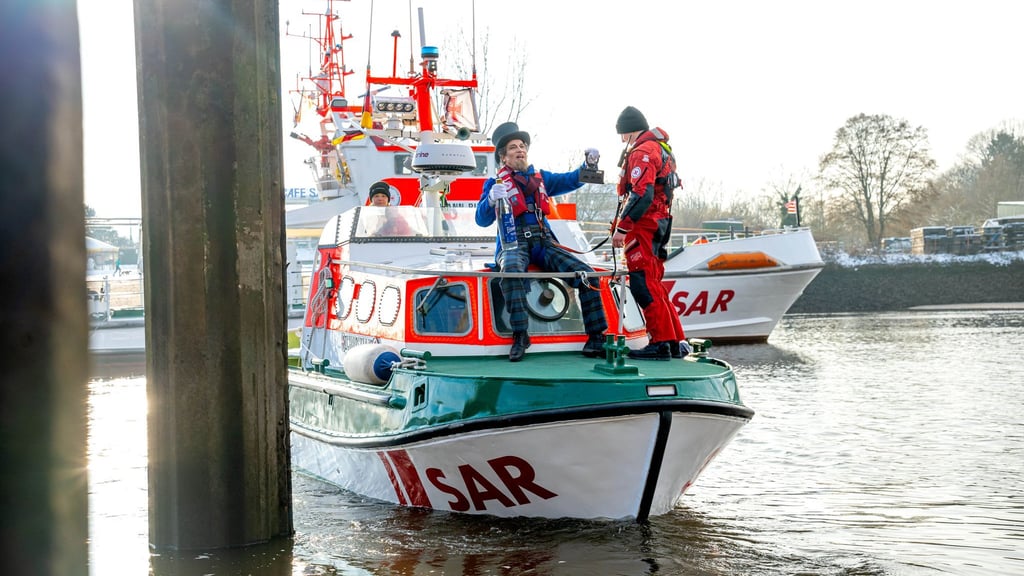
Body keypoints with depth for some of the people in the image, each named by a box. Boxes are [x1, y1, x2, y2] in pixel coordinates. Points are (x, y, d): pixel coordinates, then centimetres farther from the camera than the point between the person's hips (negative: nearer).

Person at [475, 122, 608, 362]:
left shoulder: (540, 178, 22)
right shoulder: (495, 183, 8)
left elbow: (571, 180, 13)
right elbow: (482, 220, -3)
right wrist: (491, 199, -24)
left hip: (544, 243, 4)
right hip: (514, 244, -4)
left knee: (585, 274, -15)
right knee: (512, 271, -39)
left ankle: (597, 336, -10)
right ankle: (520, 336, -35)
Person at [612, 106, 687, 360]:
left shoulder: (642, 152, -12)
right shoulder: (660, 148, 21)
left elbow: (641, 194, -23)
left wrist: (622, 227, -22)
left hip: (643, 225, -10)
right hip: (660, 223, 11)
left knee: (643, 285, -11)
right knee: (653, 285, 14)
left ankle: (661, 343, -15)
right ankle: (676, 341, 15)